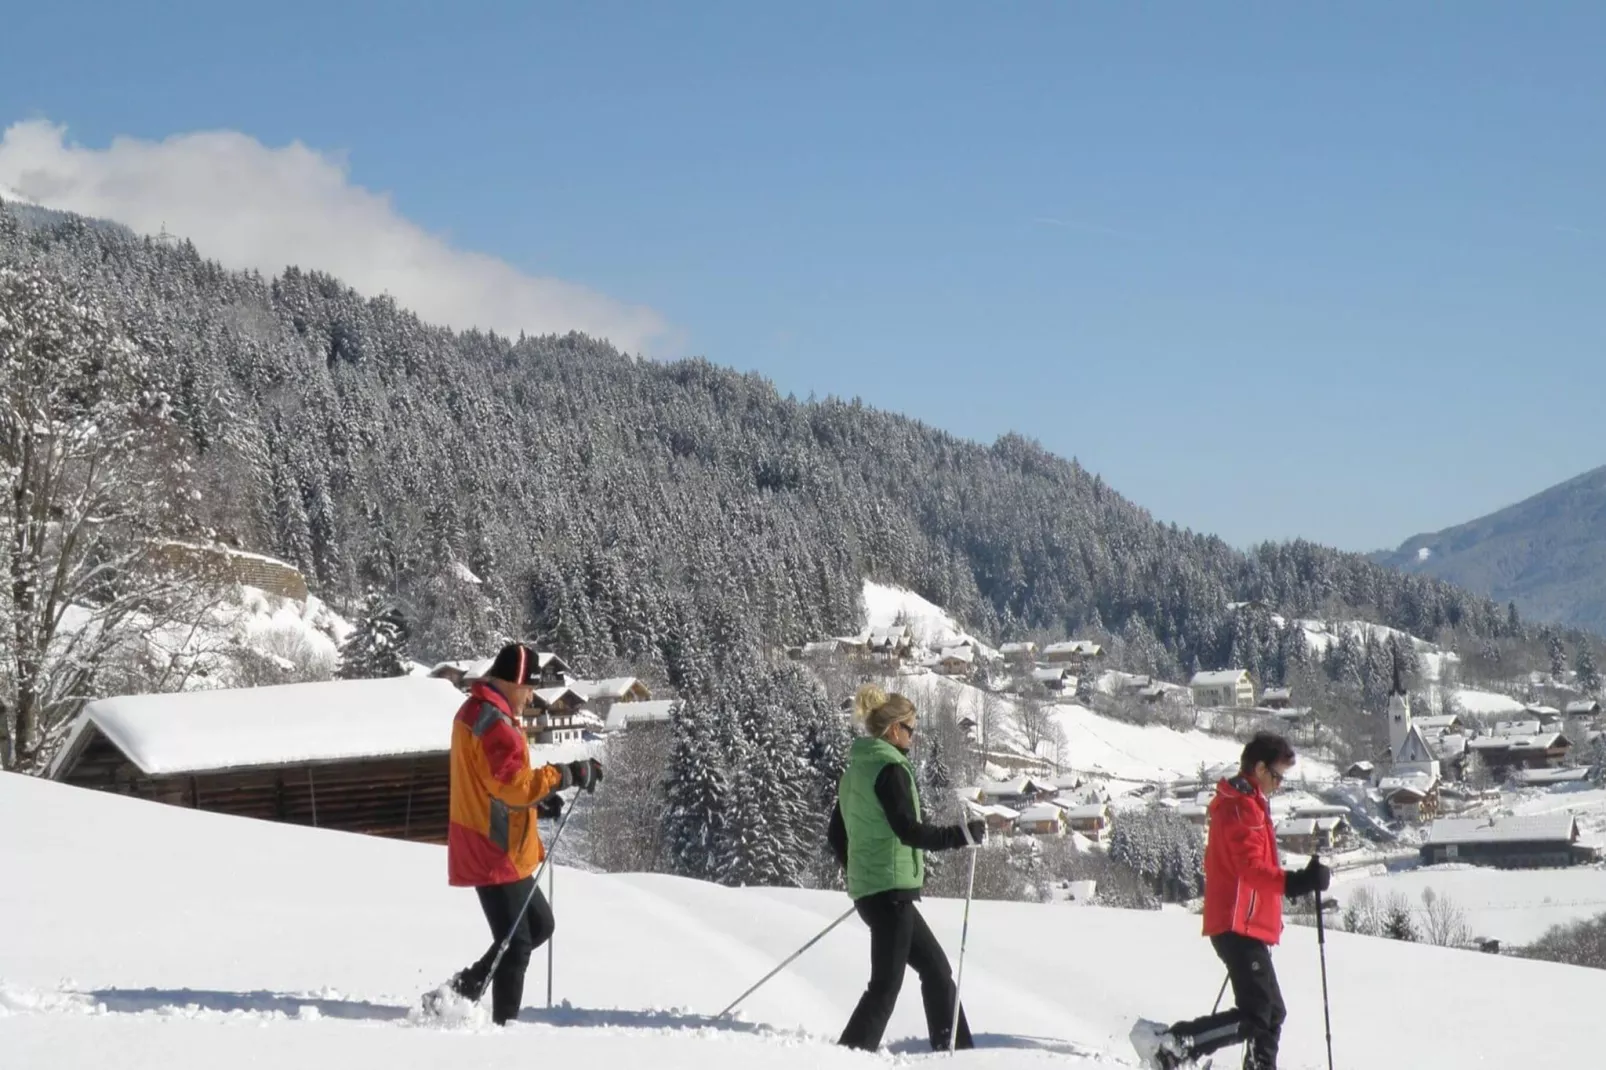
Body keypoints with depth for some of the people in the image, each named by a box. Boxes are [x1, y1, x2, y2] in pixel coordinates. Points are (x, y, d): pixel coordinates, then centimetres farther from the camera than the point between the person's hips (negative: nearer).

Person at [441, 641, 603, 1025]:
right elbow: (514, 784, -25)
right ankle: (504, 1022, -1)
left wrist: (539, 797, 11)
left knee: (538, 924, 19)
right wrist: (568, 775, -20)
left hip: (493, 849, 10)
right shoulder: (492, 722, -19)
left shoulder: (478, 712, 14)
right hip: (495, 853, -10)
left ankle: (468, 985, 21)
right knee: (516, 944, -6)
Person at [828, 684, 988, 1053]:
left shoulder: (856, 770, 14)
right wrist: (960, 835, -16)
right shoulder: (890, 768, -14)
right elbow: (908, 829, -21)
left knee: (935, 967, 17)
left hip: (867, 888, 10)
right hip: (891, 889, -10)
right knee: (886, 984, -7)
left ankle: (953, 1050, 22)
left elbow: (836, 835, 18)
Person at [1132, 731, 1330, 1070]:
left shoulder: (1243, 803, 21)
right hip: (1240, 925, -11)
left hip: (1245, 926, 11)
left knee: (1271, 1013, 13)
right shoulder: (1241, 806, -12)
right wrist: (1296, 882, -34)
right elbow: (1250, 866, -24)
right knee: (1256, 1016, -15)